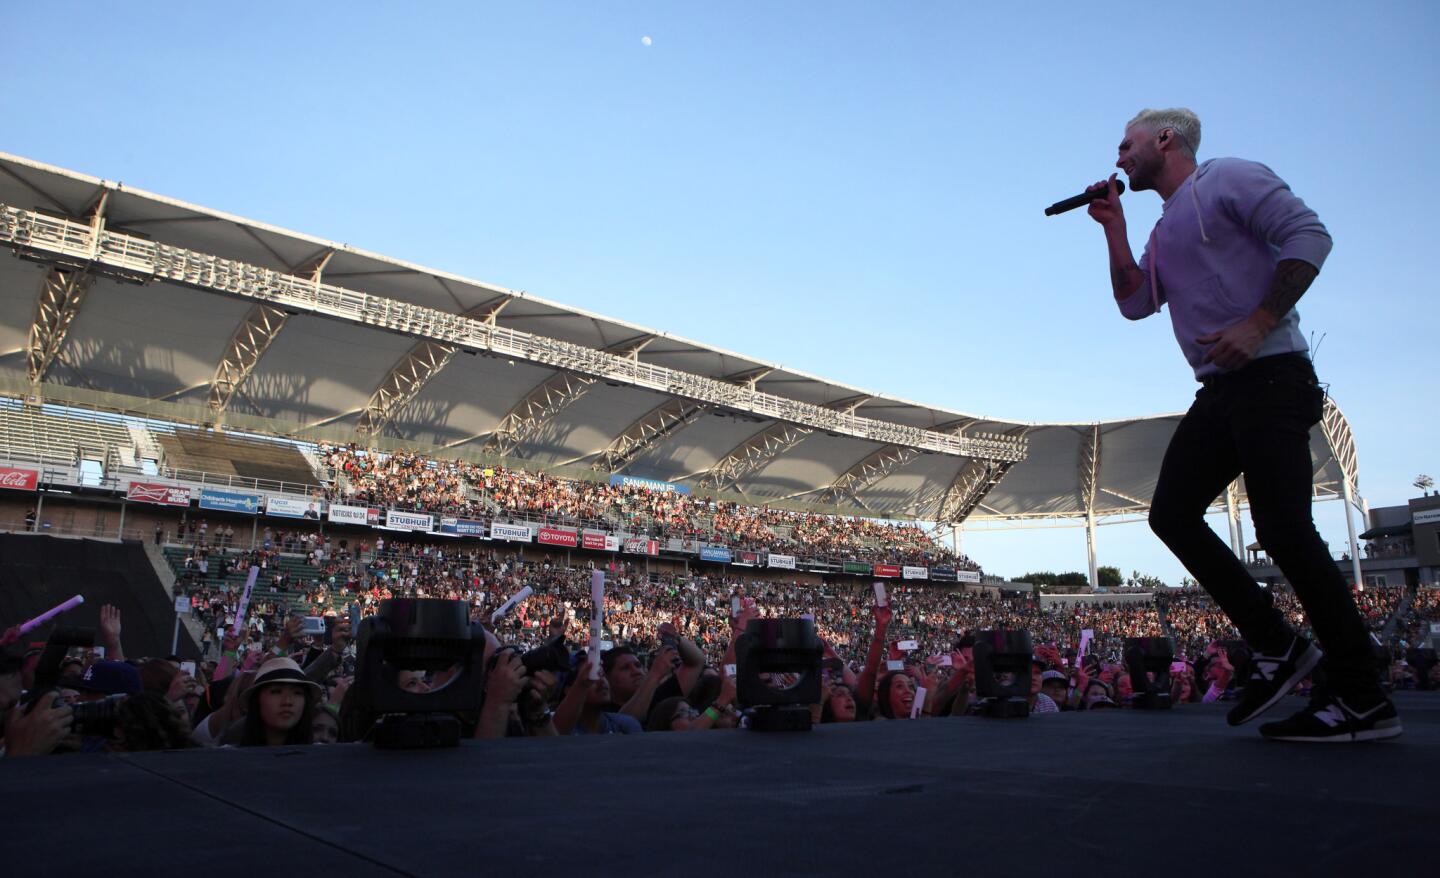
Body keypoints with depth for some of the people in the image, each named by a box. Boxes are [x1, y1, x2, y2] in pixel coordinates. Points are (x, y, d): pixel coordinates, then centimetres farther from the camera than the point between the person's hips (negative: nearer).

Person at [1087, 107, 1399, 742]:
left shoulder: (1228, 179, -1)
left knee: (1283, 531, -12)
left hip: (1269, 375, -9)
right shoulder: (1165, 231, 24)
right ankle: (1276, 648, 6)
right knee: (1171, 512, 1)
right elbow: (1134, 302, 14)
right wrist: (1113, 227, 11)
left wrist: (1258, 323, -21)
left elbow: (1309, 235, -13)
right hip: (1220, 391, 9)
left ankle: (1363, 701, -2)